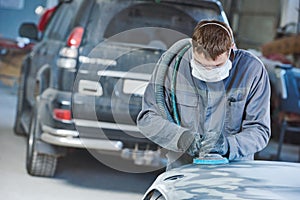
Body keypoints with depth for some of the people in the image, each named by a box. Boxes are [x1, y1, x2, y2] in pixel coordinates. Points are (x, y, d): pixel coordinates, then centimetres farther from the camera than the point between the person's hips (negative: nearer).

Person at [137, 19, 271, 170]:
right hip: (182, 170, 0)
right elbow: (147, 118, 0)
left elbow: (259, 130, -4)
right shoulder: (171, 62, -6)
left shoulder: (252, 69, -8)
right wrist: (181, 137, -17)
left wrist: (227, 145, -23)